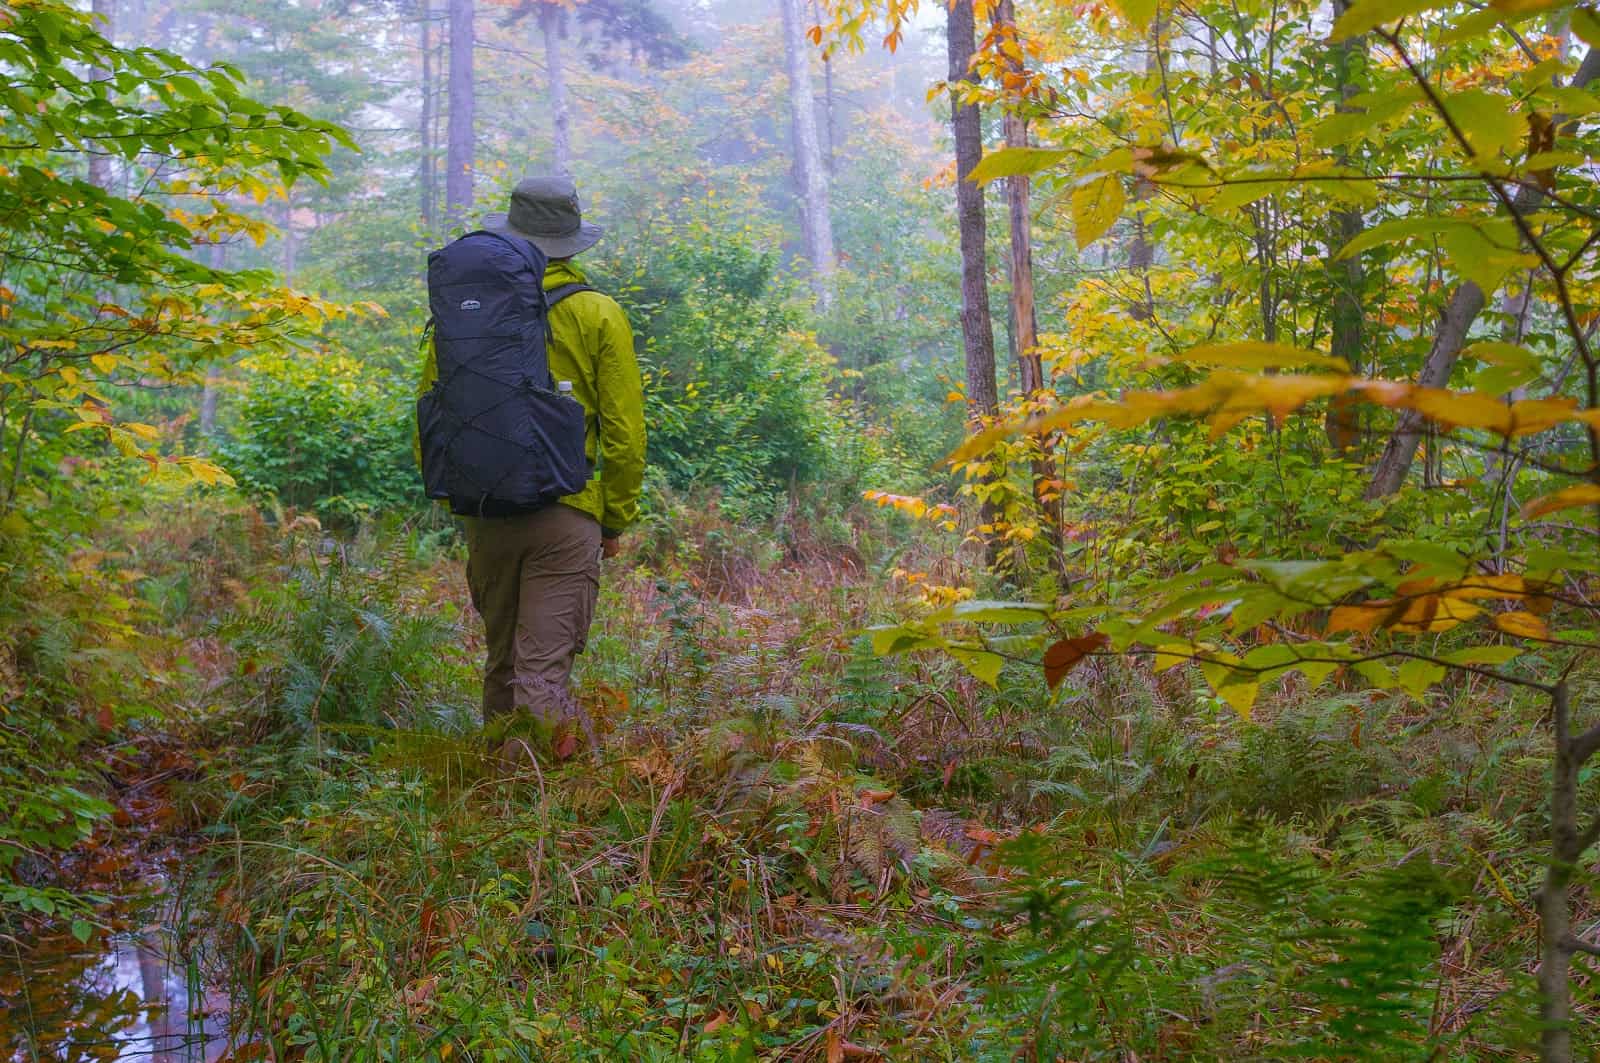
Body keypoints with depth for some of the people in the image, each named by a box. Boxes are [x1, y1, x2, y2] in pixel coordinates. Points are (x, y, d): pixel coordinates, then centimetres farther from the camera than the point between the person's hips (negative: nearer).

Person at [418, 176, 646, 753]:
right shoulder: (599, 315, -1)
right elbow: (624, 430, -2)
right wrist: (617, 519, 8)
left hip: (486, 510, 3)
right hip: (567, 511, -3)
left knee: (501, 653, 19)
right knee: (543, 663, -5)